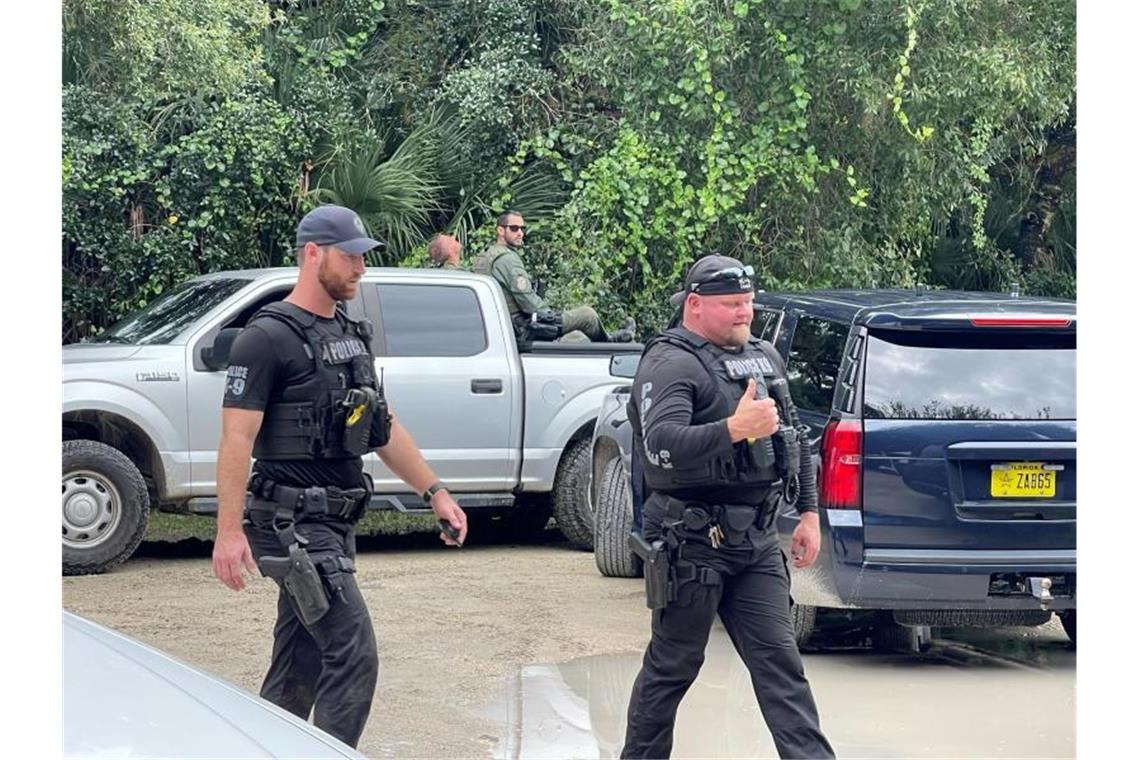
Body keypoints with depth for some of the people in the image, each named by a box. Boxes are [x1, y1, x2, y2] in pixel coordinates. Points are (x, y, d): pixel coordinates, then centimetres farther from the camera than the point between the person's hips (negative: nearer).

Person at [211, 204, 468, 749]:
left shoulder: (351, 336, 15)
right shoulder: (268, 338, -11)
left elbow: (383, 428, 22)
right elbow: (237, 438, -16)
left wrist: (435, 492, 17)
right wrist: (229, 530, -23)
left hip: (334, 524, 9)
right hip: (292, 524, -8)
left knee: (299, 667, 12)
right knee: (354, 655, -15)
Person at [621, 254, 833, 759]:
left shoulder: (765, 358, 14)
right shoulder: (670, 364, -11)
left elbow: (795, 437, 24)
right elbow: (661, 445, -27)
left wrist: (808, 513, 19)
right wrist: (735, 429, -37)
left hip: (755, 538, 7)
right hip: (692, 541, -6)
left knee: (779, 660, 1)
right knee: (672, 666, 4)